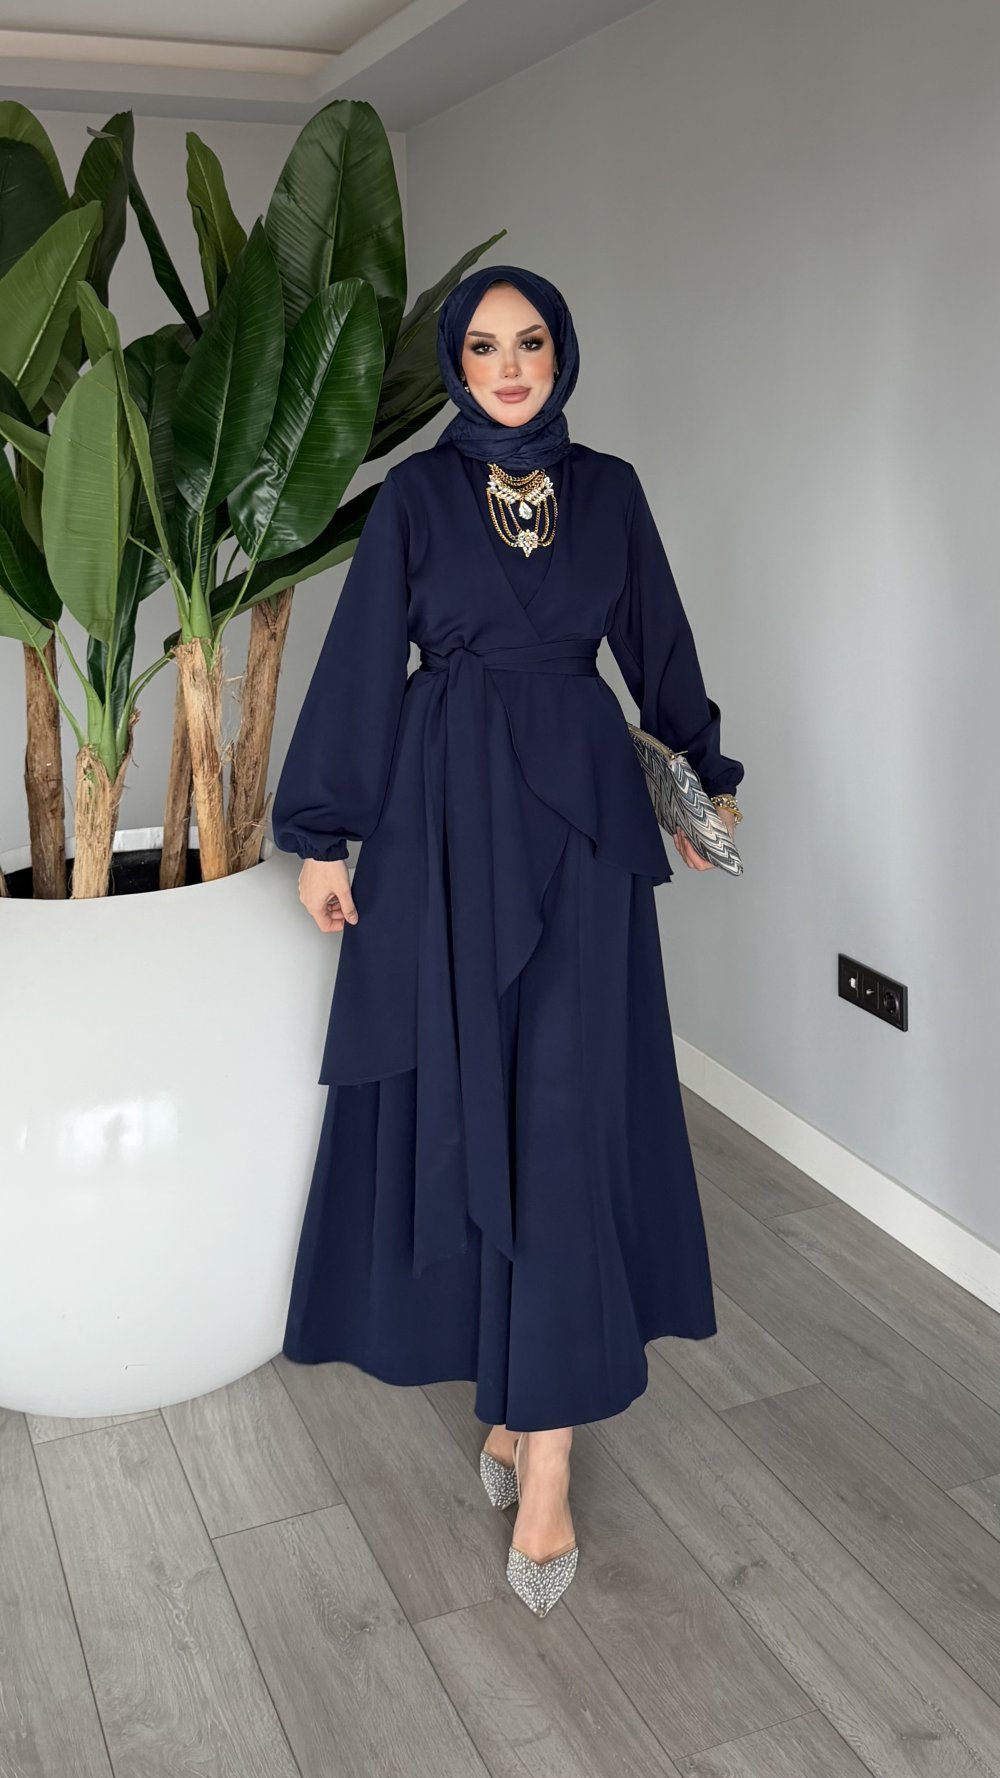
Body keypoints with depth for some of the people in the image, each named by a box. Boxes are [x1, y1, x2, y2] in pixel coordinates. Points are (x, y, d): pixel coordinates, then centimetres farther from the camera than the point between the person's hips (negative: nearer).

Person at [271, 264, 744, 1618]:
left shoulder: (609, 489, 8)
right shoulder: (417, 493, 3)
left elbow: (658, 641, 17)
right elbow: (363, 661, 1)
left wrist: (706, 773, 24)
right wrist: (325, 836, -3)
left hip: (580, 811, 1)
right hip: (449, 816, 0)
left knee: (567, 1110, -5)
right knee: (463, 1100, 3)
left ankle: (545, 1442, 0)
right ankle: (519, 1384, 20)